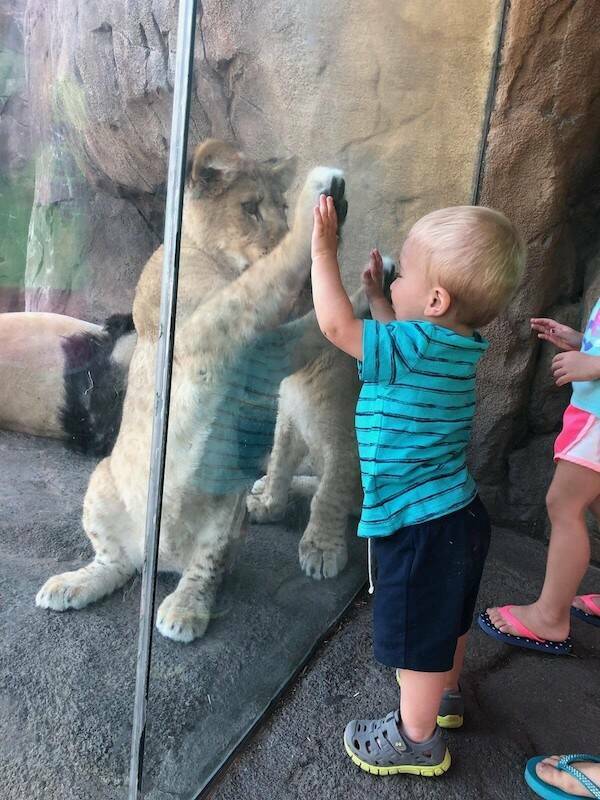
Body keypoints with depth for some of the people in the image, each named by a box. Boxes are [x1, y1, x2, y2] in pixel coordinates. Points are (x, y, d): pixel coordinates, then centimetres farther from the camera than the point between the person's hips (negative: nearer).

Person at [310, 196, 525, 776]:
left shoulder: (418, 346, -26)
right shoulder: (458, 345, 1)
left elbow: (335, 324, -24)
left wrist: (323, 254, -13)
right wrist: (376, 295, 16)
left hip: (423, 527, -9)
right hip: (457, 514, 10)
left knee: (418, 638, 11)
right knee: (447, 620, 29)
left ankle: (416, 739, 32)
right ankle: (444, 695, 53)